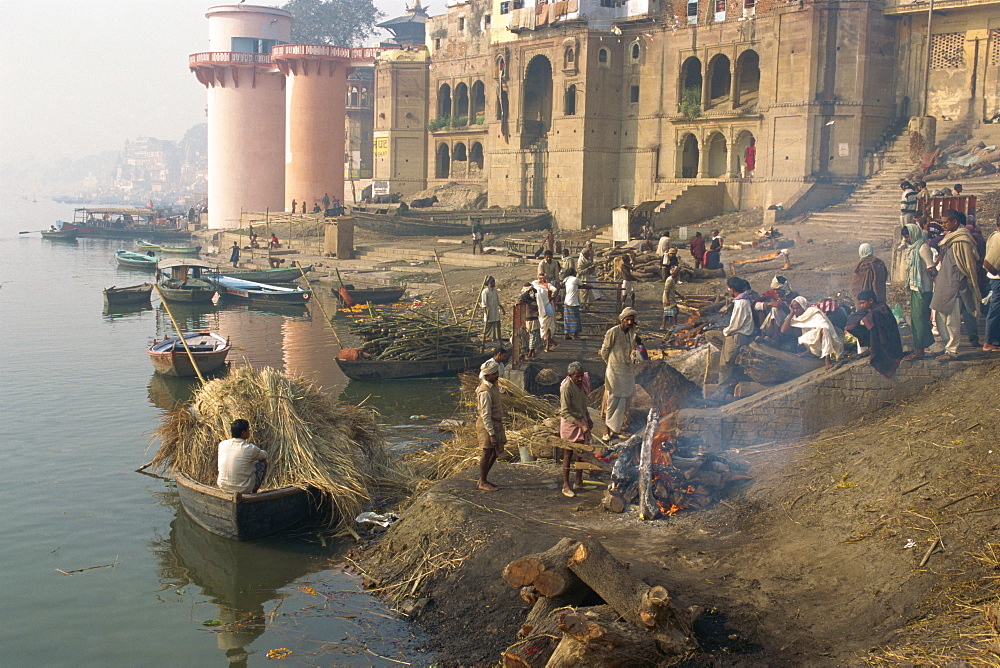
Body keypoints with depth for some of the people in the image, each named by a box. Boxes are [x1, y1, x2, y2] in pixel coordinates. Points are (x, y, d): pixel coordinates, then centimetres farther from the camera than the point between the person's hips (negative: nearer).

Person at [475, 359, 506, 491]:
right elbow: (485, 415, -24)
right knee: (487, 453, 0)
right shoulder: (485, 392, -24)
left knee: (496, 453, 14)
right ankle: (482, 483, 13)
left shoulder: (494, 384, 7)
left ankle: (482, 480, 24)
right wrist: (491, 433, -24)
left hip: (496, 424, 10)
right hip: (487, 426, -10)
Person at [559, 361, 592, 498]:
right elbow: (565, 412, -24)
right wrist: (580, 425, -29)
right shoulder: (566, 387, -22)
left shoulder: (582, 383, 1)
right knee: (568, 454, 0)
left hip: (582, 421, 7)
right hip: (569, 423, -7)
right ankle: (566, 485, 9)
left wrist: (588, 419, 18)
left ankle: (579, 481, 27)